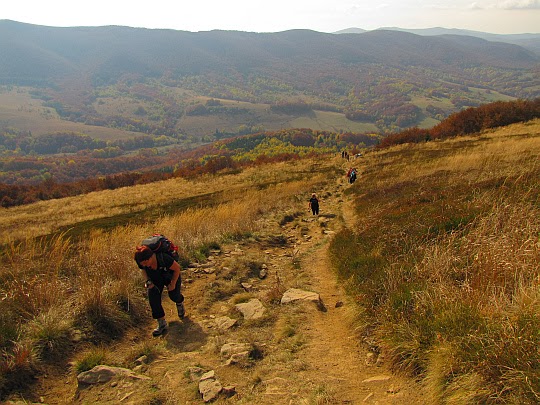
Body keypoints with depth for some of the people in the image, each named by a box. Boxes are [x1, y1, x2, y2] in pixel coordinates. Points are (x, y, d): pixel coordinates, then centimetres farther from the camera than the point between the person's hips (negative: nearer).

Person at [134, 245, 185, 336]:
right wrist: (148, 281, -20)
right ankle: (162, 323, -6)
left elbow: (177, 268, -25)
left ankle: (180, 302, 31)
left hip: (170, 277, -3)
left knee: (174, 296, -11)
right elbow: (143, 270, -2)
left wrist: (173, 284, -17)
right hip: (155, 279, 3)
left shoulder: (163, 258, -41)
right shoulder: (142, 262, -27)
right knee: (152, 295, -16)